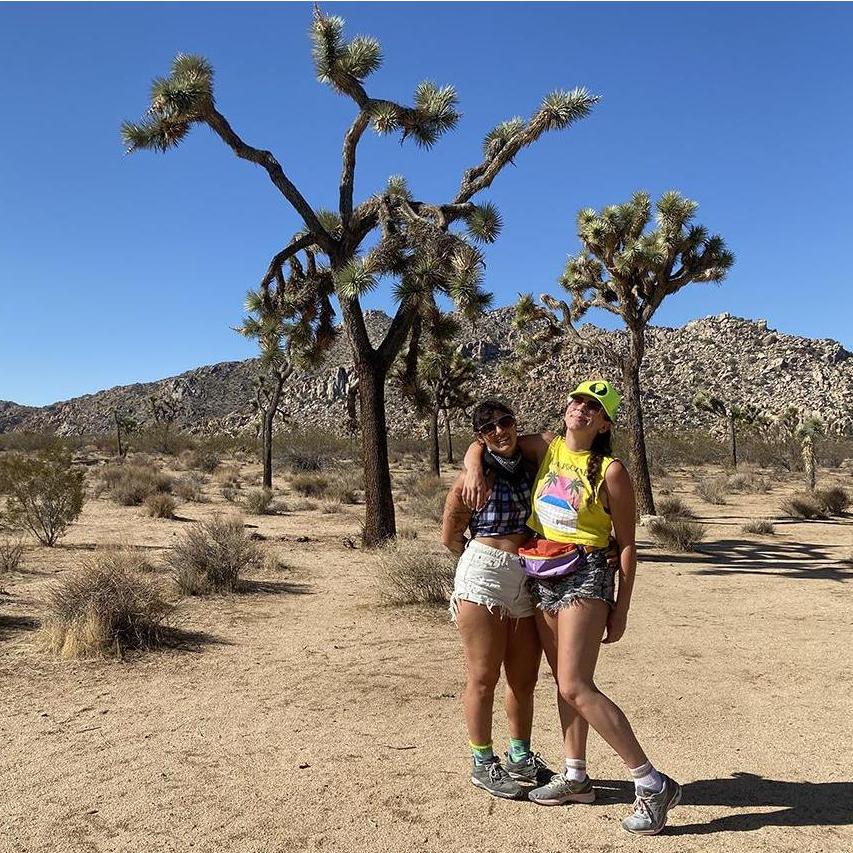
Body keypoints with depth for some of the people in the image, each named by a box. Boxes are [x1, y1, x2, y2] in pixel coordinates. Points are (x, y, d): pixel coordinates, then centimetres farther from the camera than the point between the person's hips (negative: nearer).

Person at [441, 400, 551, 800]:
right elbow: (450, 535, 2)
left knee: (524, 679, 14)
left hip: (529, 582, 5)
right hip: (483, 577, -5)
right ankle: (483, 764, 20)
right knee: (483, 677, 3)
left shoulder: (531, 465, 7)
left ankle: (520, 755, 34)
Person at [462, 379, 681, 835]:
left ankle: (653, 784, -4)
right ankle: (575, 777, 29)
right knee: (565, 681, 15)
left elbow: (627, 545, -4)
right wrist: (473, 469, -4)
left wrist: (621, 610, -6)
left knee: (575, 686, -13)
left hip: (585, 577, -6)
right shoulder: (546, 447, 7)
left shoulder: (611, 471, -7)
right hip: (542, 579, 6)